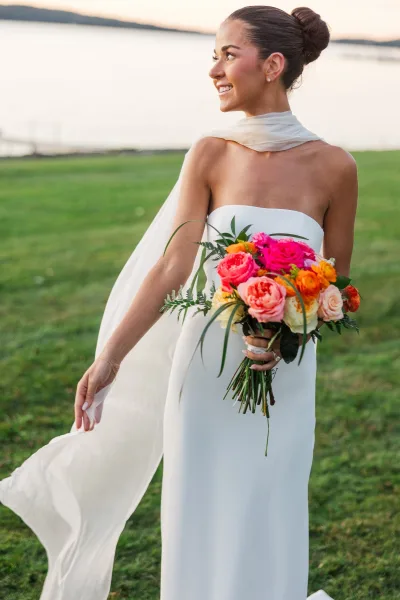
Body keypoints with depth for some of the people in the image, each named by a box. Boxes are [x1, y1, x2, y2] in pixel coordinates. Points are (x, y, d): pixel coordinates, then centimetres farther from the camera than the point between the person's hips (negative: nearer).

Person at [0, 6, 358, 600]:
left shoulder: (333, 167, -5)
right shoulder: (210, 155, -4)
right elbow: (172, 267, -8)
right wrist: (107, 358, -14)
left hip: (283, 379, 0)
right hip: (205, 369, 1)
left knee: (261, 535, 7)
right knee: (199, 528, 9)